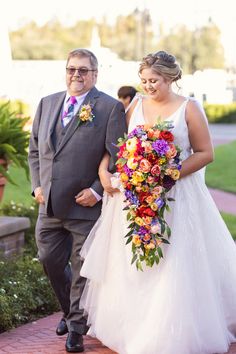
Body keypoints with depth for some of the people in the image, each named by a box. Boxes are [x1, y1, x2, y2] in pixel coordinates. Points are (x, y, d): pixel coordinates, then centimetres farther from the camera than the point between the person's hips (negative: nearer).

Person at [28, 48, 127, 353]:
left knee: (82, 268, 5)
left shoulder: (110, 108, -6)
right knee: (50, 261, 13)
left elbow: (118, 157, -9)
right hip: (49, 203, 5)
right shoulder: (47, 103, 11)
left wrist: (97, 191, -15)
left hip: (85, 204, -5)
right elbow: (35, 150, 16)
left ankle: (77, 327, 20)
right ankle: (69, 311, 36)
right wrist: (37, 185, 5)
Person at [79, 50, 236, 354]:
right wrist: (103, 169, -9)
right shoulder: (136, 106, 6)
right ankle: (133, 327, 25)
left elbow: (205, 153, -6)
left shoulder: (189, 108, -4)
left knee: (173, 268, -1)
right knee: (131, 267, 9)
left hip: (177, 197, -4)